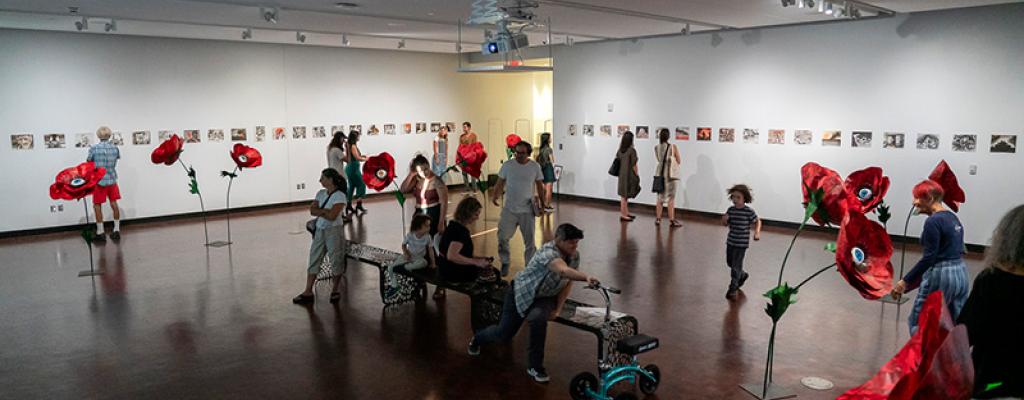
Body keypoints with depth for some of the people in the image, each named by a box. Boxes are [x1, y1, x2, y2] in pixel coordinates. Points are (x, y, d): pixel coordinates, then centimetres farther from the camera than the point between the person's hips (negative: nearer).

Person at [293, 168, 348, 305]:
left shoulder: (340, 196, -12)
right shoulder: (320, 193, 8)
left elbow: (332, 216, -19)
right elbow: (312, 210, 0)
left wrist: (320, 211, -5)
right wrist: (325, 211, -13)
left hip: (334, 231, -6)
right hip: (319, 230, 7)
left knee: (336, 261, 2)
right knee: (313, 260, 7)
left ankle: (334, 291, 17)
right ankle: (308, 292, 12)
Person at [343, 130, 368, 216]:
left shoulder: (349, 146, 11)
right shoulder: (353, 146, -16)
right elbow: (357, 158, -21)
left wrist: (361, 156, 11)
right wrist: (365, 159, -5)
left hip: (349, 168, 9)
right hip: (354, 168, -9)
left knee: (351, 186, 14)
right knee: (361, 185, -1)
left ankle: (349, 206, 18)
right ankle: (359, 205, -3)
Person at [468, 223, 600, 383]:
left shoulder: (575, 255, -11)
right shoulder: (548, 252, -34)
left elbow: (568, 282, -1)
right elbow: (564, 270, -54)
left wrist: (557, 309, -7)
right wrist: (586, 277, -70)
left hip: (545, 298, 4)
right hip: (522, 292, -4)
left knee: (539, 319, -31)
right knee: (504, 334, 4)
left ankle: (535, 367, -12)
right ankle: (477, 339, 41)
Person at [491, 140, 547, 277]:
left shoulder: (535, 166, -1)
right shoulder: (507, 165, -2)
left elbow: (539, 185, 8)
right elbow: (500, 183, 0)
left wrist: (542, 202, 3)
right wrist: (494, 196, -17)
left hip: (527, 210, 0)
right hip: (509, 209, 0)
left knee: (529, 240, 5)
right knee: (502, 237, -4)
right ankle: (505, 263, 16)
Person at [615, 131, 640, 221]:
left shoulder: (620, 150, 4)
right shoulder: (632, 150, -16)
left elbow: (617, 162, 10)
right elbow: (633, 165, -15)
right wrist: (637, 175, -5)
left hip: (621, 175, 7)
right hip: (629, 175, -7)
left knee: (624, 195, 16)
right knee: (625, 195, 0)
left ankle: (626, 213, 28)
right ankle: (623, 215, 8)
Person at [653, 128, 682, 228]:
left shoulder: (656, 148, -1)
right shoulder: (673, 147, -10)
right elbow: (679, 161, -1)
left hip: (660, 174, 4)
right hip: (671, 175, -3)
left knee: (660, 197, 13)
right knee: (671, 198, 1)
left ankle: (658, 219, 16)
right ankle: (671, 220, 1)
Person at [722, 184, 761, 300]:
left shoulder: (749, 211, -13)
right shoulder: (731, 210, -1)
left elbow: (757, 221, 1)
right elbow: (725, 224, 8)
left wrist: (757, 232, -13)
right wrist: (724, 219, -14)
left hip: (741, 243, -6)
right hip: (731, 241, 6)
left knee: (736, 265, -4)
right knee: (730, 262, 20)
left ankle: (732, 289, 7)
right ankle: (742, 275, 47)